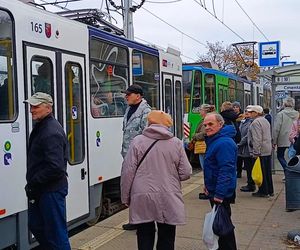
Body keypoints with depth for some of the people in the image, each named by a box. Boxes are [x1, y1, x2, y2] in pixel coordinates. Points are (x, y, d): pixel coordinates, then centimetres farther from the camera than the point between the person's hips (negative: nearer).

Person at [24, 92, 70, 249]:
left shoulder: (52, 132, -21)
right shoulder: (40, 127, 10)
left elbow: (55, 167, -27)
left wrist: (33, 183, -16)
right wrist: (32, 184, 11)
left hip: (52, 190, -10)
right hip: (40, 189, 10)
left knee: (56, 231, 1)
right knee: (35, 225, 22)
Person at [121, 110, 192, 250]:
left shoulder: (138, 141, -4)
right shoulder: (176, 143, -1)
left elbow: (128, 172, -6)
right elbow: (185, 173, 0)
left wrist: (125, 197, 5)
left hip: (142, 200, 0)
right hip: (168, 201, 1)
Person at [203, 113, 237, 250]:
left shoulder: (224, 143, -23)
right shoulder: (213, 140, 11)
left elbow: (226, 170, -28)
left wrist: (219, 194, -28)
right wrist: (208, 184, 20)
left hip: (221, 193, -11)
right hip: (214, 190, 11)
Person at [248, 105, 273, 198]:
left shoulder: (256, 122, -16)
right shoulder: (265, 121, 15)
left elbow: (257, 139, -22)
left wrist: (256, 152, -21)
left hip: (260, 151, -10)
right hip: (268, 150, 10)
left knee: (261, 172, 0)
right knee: (268, 171, 15)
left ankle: (263, 191, 7)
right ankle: (270, 191, 22)